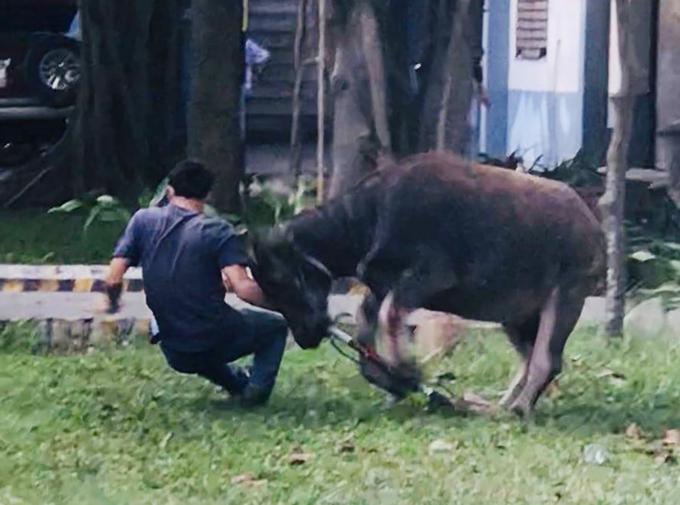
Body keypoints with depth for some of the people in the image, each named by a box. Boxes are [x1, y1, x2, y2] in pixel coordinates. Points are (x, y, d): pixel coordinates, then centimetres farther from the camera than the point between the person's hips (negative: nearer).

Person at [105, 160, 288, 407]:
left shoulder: (143, 220, -1)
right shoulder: (217, 231, -11)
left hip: (175, 355, 5)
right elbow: (243, 288, -22)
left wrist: (113, 304, 17)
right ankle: (257, 388, 3)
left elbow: (113, 280, -5)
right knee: (275, 325, 23)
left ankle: (239, 383, 28)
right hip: (215, 344, -5)